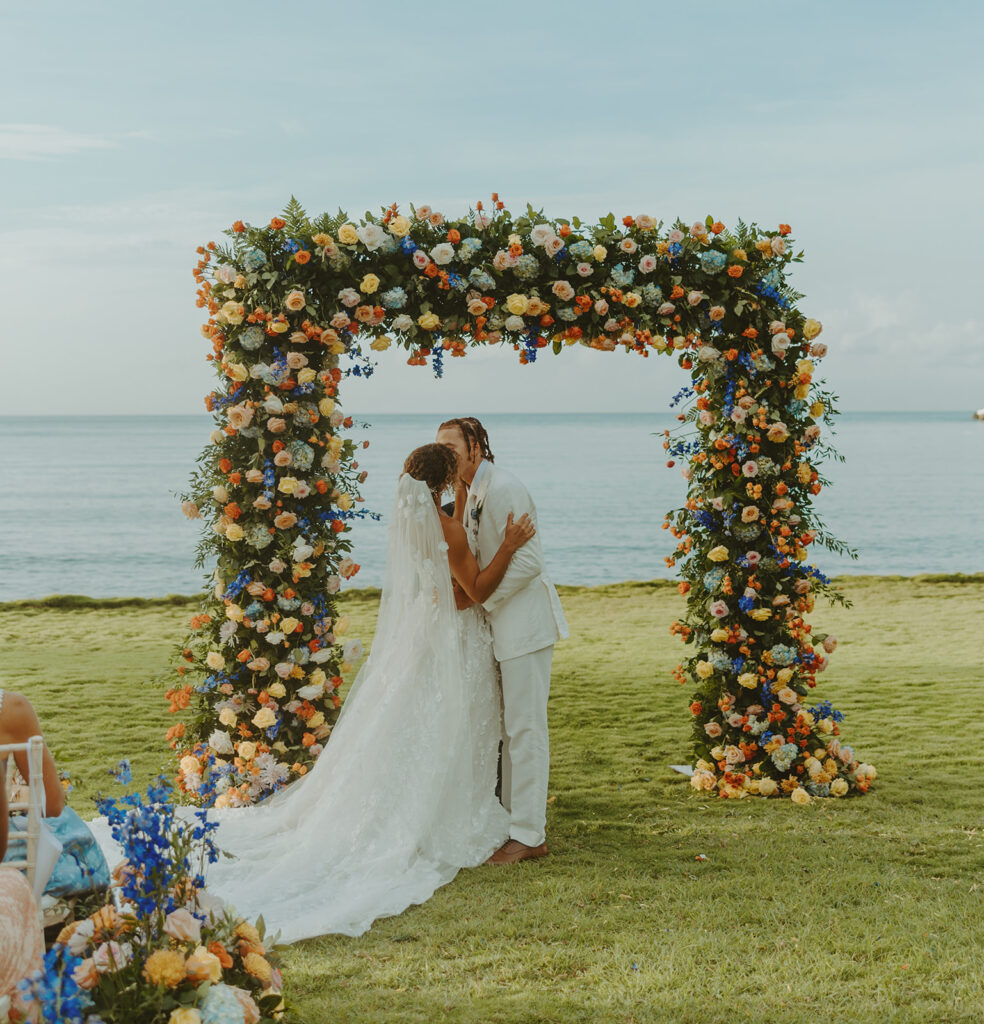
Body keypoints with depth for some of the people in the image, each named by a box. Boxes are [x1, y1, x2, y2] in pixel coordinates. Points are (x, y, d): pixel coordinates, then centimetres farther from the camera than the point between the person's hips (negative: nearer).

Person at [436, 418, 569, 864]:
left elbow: (528, 562, -22)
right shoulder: (471, 493, 12)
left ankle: (529, 836, -1)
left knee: (525, 727, -6)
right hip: (502, 623, 10)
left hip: (524, 622, -10)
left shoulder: (501, 489, -17)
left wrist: (477, 598, -18)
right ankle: (513, 822, 26)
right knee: (508, 728, 16)